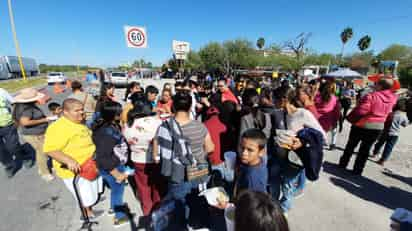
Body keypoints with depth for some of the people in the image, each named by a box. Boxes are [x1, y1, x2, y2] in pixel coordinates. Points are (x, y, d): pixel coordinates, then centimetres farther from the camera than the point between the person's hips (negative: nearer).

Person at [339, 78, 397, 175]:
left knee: (351, 145, 12)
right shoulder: (392, 98, 0)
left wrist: (350, 118, -9)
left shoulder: (371, 96, -20)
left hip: (362, 125, -5)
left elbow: (360, 110, -26)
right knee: (365, 149, 12)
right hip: (378, 127, 5)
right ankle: (357, 170, 19)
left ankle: (343, 164, 25)